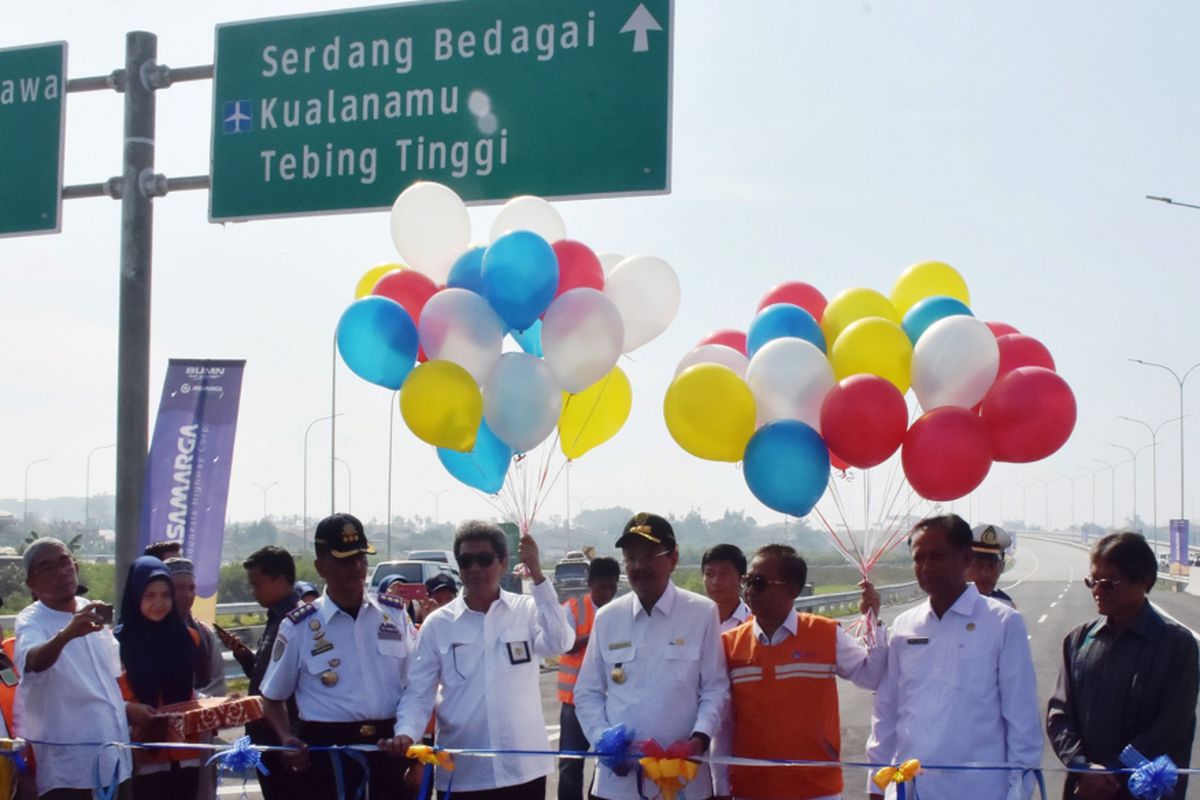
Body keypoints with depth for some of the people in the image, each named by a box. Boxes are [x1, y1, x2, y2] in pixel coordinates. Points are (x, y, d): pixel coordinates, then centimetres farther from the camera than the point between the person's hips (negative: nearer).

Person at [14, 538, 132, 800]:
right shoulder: (32, 621, -12)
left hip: (115, 760, 7)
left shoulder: (92, 611, 8)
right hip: (68, 769, -7)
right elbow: (32, 662, -37)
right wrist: (66, 633, -54)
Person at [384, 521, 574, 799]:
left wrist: (536, 574, -20)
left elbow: (558, 643, -17)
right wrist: (407, 733, -19)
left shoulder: (526, 610, 2)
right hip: (460, 773, 0)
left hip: (522, 769, 0)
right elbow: (419, 693, 1)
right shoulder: (438, 624, 2)